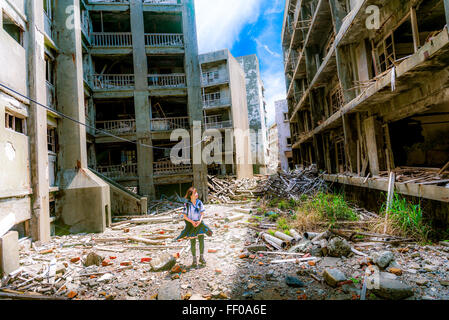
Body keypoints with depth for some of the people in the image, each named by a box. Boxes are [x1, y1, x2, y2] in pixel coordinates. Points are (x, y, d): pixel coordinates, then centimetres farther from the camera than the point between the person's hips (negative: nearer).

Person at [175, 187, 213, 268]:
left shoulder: (199, 202, -6)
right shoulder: (187, 205, -13)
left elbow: (202, 213, 1)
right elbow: (185, 216, -7)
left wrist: (200, 221, -15)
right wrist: (192, 222, -19)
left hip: (199, 224, 2)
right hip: (191, 225, -2)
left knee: (201, 241, 6)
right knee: (193, 243, 5)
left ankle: (201, 257, 25)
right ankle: (194, 259, 21)